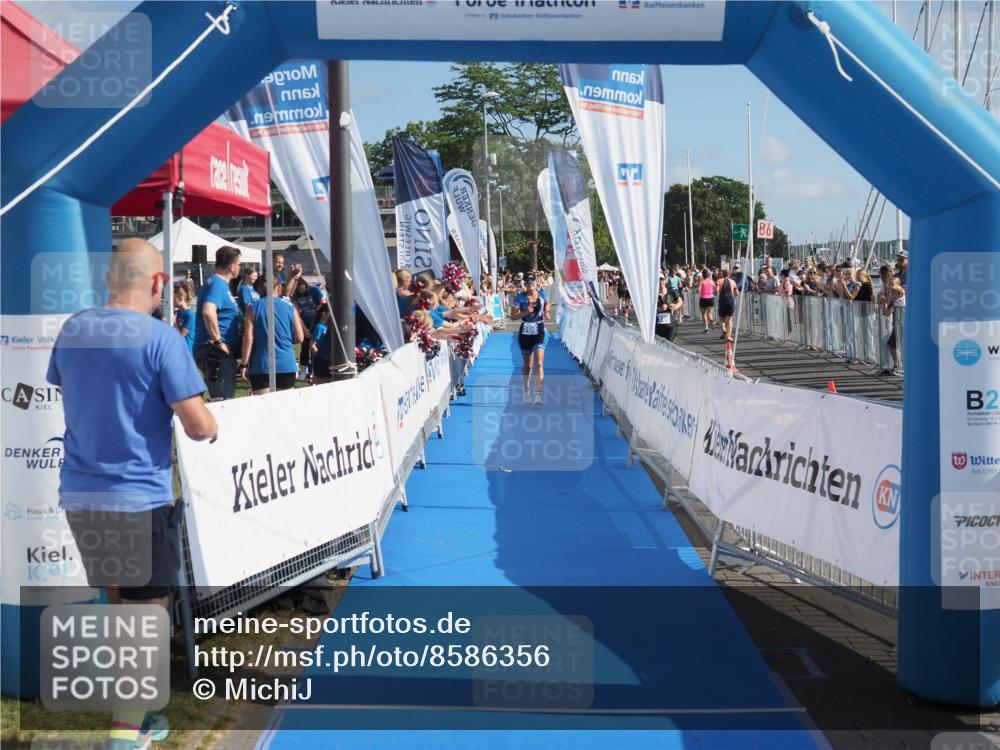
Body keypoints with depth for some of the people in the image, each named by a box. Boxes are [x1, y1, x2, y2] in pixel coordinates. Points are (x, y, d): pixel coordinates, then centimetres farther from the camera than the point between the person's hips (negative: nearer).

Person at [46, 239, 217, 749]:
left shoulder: (72, 329, 5)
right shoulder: (160, 338, -14)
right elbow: (197, 426, -15)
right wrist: (210, 426, 6)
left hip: (79, 494, 6)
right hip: (139, 496, -6)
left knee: (118, 604, 20)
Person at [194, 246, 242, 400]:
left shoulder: (220, 283, 18)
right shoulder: (217, 284, -13)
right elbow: (208, 312, -30)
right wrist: (219, 342, -24)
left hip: (221, 352, 11)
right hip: (216, 352, -11)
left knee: (225, 399, 14)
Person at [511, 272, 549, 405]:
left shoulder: (542, 294, -2)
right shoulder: (520, 297, -7)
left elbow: (546, 305, 16)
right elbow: (513, 317, -7)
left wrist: (546, 313, -6)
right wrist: (525, 312, -22)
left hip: (539, 331, 0)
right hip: (525, 332, 0)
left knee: (539, 363, -13)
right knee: (528, 364, 13)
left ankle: (538, 395, -17)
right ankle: (526, 391, 34)